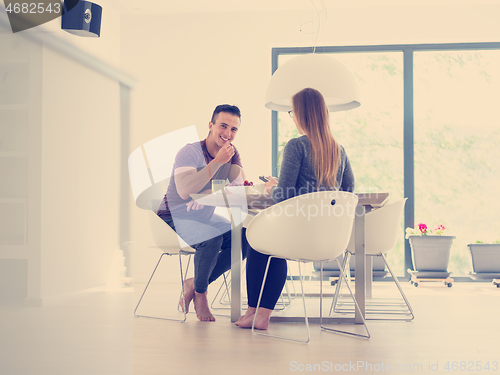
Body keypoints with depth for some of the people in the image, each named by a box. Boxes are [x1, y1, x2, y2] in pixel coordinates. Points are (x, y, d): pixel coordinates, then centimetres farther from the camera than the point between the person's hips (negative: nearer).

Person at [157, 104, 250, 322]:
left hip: (206, 217, 7)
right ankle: (200, 293, -6)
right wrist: (217, 161, -33)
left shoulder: (232, 155, 3)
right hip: (175, 218, -7)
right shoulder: (190, 152, -17)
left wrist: (233, 162, -23)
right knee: (212, 239, -33)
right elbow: (185, 191, -35)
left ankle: (195, 283, 2)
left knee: (244, 240, -14)